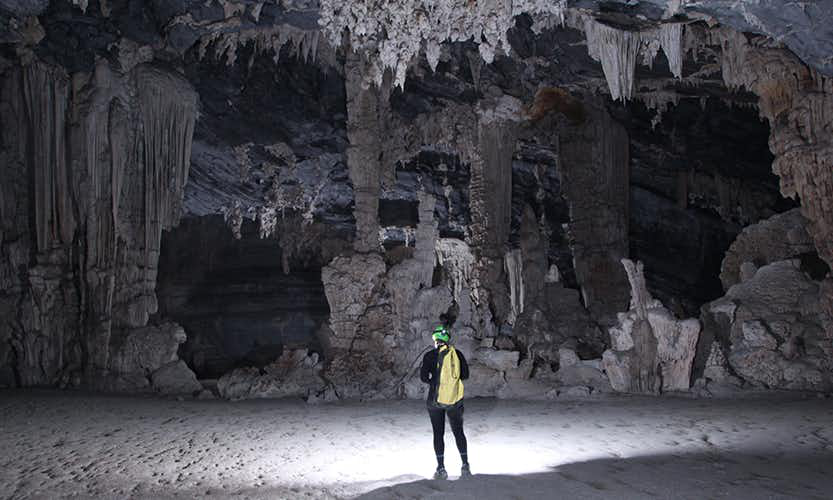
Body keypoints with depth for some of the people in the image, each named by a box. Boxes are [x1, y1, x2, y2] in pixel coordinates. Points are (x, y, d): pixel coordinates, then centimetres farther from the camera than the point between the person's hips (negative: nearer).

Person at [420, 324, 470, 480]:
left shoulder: (430, 355, -7)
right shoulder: (457, 354, 0)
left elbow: (423, 376, -10)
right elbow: (465, 374, 2)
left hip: (436, 399, -2)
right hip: (455, 399, 2)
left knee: (438, 433, 7)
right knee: (458, 432, 14)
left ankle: (441, 468, 8)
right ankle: (465, 466, 15)